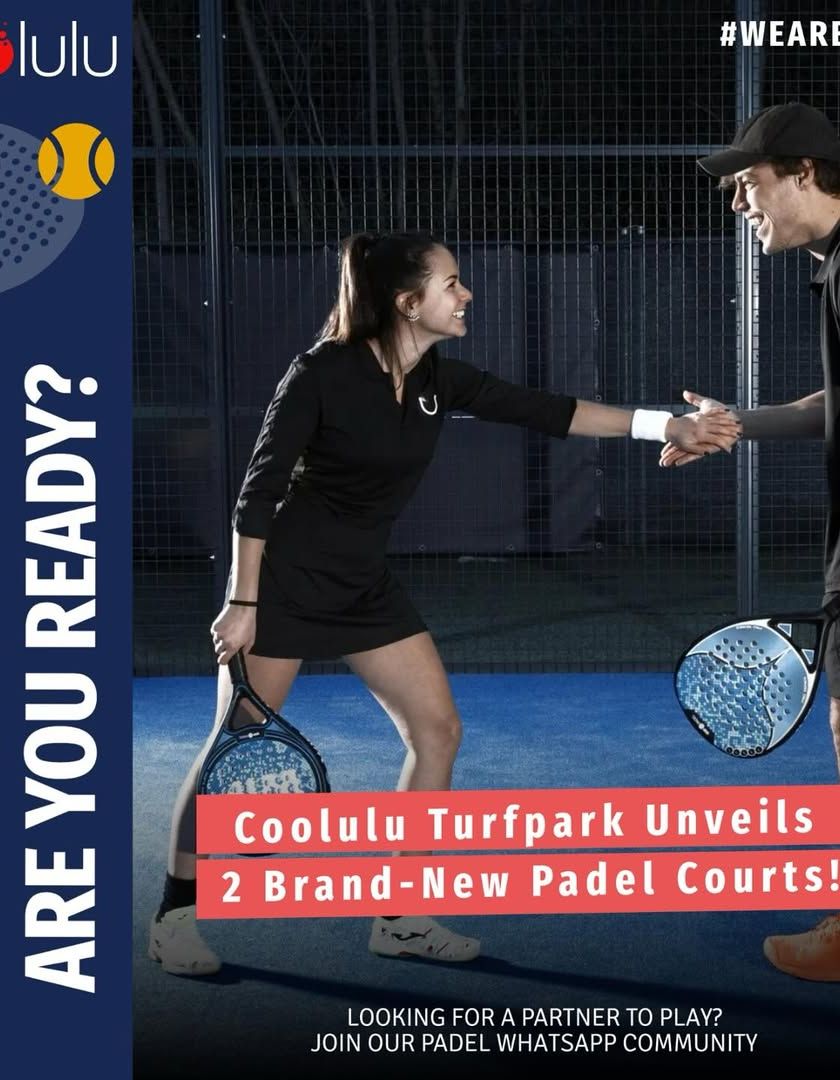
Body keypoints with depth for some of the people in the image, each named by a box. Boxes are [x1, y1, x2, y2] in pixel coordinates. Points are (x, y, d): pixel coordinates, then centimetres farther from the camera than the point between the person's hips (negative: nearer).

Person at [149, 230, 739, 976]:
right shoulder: (323, 373, -19)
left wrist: (664, 425, -11)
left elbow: (540, 410, -4)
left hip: (364, 585, 7)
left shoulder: (440, 380, -2)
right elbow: (260, 488, -17)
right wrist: (242, 601, -18)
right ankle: (176, 916, 15)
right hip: (284, 580, -7)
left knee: (437, 729, 2)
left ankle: (400, 917, 13)